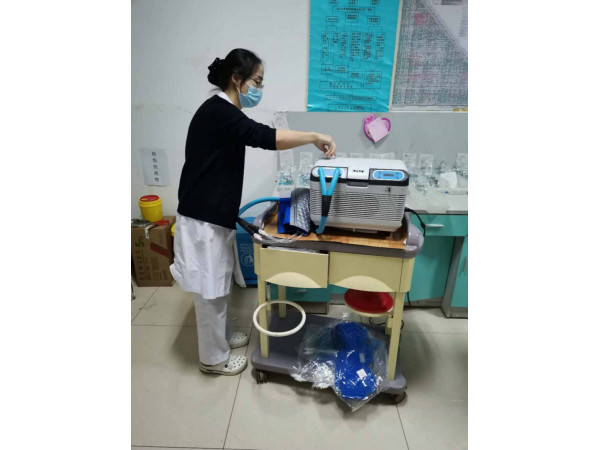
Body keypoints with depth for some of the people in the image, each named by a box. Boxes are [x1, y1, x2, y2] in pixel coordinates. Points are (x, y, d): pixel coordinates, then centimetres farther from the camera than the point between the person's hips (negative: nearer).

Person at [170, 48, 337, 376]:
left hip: (215, 215, 10)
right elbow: (263, 137, -34)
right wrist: (314, 137, -26)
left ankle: (222, 335, 42)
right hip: (203, 218, -10)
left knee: (219, 285, 22)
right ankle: (213, 358, 25)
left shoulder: (223, 113, 13)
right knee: (209, 289, 5)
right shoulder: (217, 111, -19)